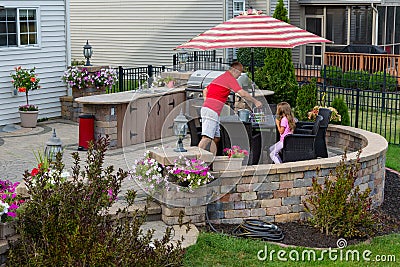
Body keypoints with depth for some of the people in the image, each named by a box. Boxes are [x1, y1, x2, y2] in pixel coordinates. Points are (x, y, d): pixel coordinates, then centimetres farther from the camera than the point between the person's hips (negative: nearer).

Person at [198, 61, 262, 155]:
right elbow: (242, 93, -15)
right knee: (207, 138, -17)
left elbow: (205, 90, 30)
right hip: (212, 111, -10)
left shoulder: (219, 78, 23)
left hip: (206, 108, 10)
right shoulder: (230, 79, -5)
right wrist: (255, 101, -4)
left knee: (216, 138, 11)